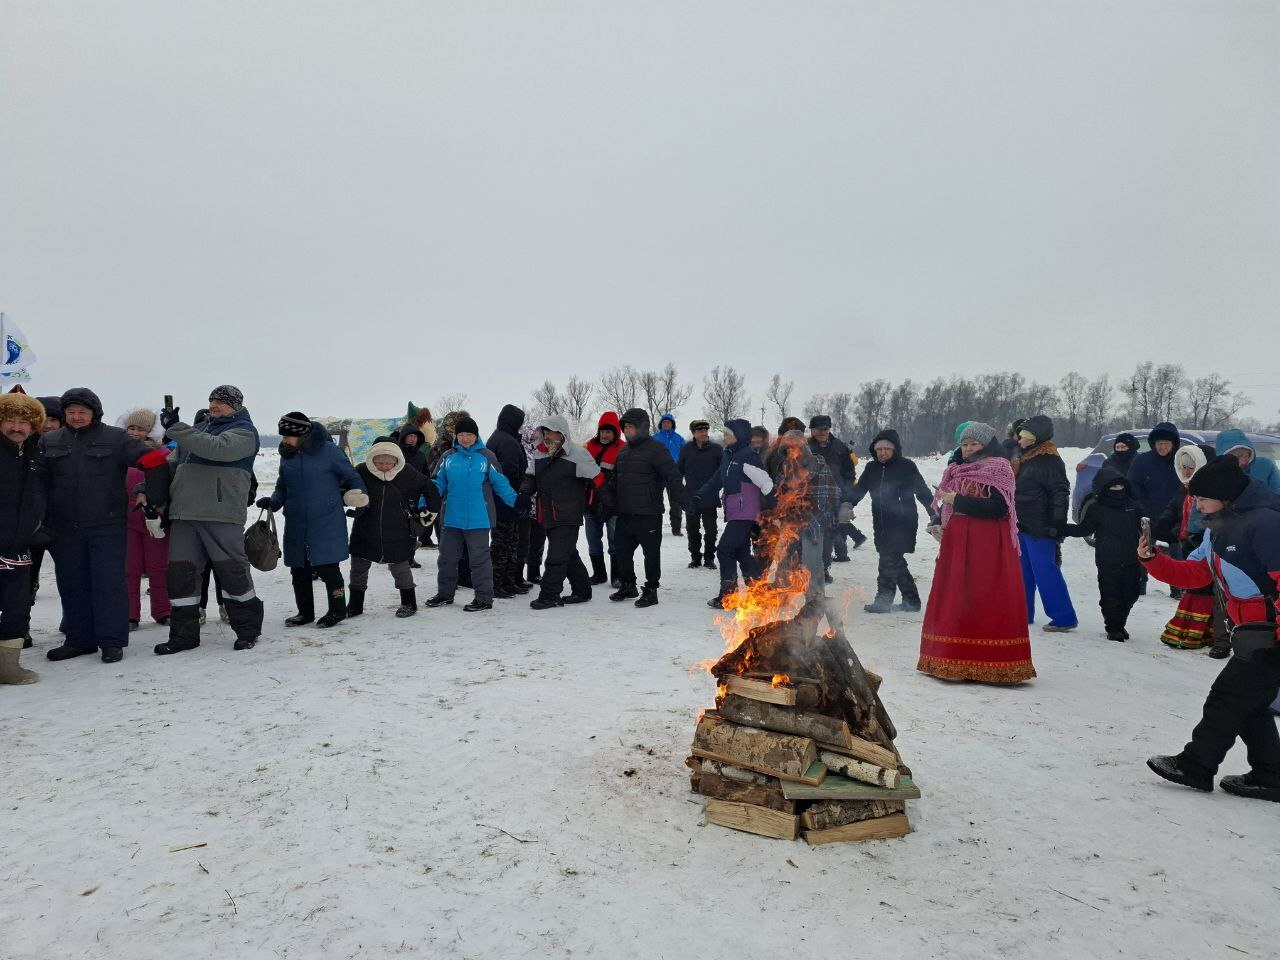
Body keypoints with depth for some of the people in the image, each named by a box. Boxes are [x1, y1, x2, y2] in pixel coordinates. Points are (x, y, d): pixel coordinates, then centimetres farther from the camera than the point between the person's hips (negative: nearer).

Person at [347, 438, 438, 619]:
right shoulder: (362, 472, -9)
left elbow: (429, 488, 3)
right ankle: (355, 604, 27)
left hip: (397, 534, -2)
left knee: (399, 566, 7)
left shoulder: (406, 473, -10)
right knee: (358, 567, 12)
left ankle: (408, 603, 22)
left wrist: (431, 510, 3)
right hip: (365, 532, 2)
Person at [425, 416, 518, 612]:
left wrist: (517, 503, -3)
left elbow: (501, 484, 1)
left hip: (478, 520, -4)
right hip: (452, 518, 4)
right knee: (447, 557, 15)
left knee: (479, 559, 2)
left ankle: (484, 598, 11)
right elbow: (438, 484, 9)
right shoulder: (448, 457, 6)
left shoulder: (486, 457, -4)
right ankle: (445, 593, 32)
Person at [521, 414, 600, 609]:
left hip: (567, 517, -7)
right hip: (548, 516, 7)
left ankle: (549, 595, 1)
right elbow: (530, 477, 13)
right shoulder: (541, 455, 10)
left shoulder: (577, 454, -10)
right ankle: (582, 590, 28)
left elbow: (596, 479, -4)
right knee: (569, 555, 16)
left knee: (557, 556, -7)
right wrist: (523, 494, -6)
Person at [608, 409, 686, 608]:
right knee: (622, 551, 13)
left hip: (648, 514, -7)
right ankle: (628, 586, 29)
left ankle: (651, 590, 12)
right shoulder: (623, 451, 14)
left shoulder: (655, 448, -10)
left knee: (651, 552, 2)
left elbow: (672, 475, -17)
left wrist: (679, 499, -24)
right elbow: (615, 479, 23)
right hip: (625, 513, 8)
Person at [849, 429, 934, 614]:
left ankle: (884, 600, -1)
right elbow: (858, 490, 11)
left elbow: (923, 492, -2)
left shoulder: (906, 467, -3)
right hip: (881, 525, 6)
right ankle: (911, 600, 21)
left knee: (889, 560, -9)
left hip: (902, 524, -6)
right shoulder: (871, 468, 11)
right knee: (896, 562, 11)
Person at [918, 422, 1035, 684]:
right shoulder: (960, 470, 18)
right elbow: (946, 506, 25)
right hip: (958, 543, 8)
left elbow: (998, 508, -17)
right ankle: (957, 660, 15)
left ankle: (990, 664, 0)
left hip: (986, 546, -8)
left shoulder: (998, 469, -6)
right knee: (955, 600, 8)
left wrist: (957, 500, -16)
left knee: (983, 601, -7)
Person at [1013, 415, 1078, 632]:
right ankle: (1023, 613, 24)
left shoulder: (1049, 461, -15)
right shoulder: (1025, 459, 15)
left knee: (1045, 571, -8)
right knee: (1023, 571, 15)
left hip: (1040, 529, -10)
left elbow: (1060, 493, -21)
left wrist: (1058, 523, -25)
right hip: (1023, 525, 10)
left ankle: (1064, 618, -2)